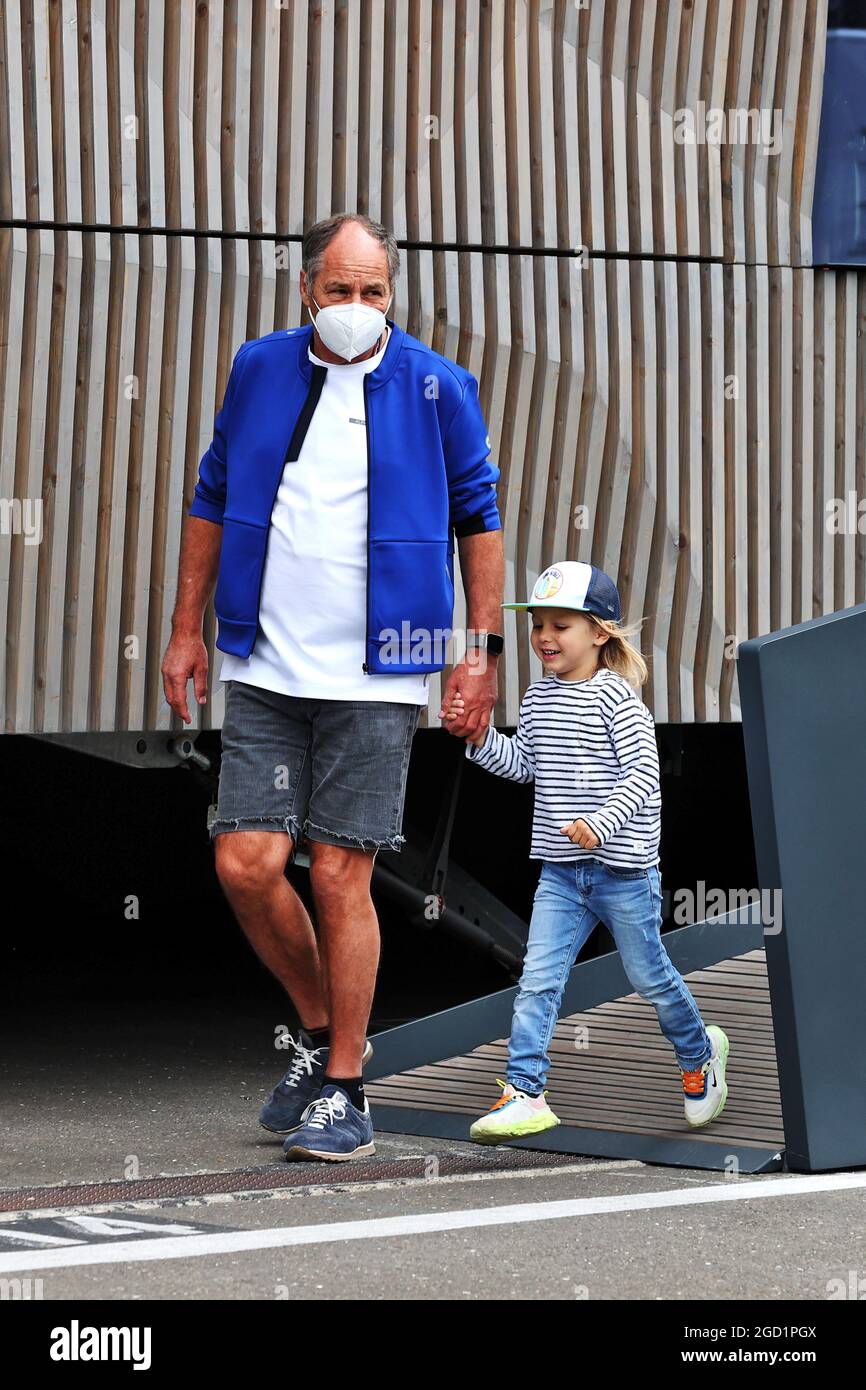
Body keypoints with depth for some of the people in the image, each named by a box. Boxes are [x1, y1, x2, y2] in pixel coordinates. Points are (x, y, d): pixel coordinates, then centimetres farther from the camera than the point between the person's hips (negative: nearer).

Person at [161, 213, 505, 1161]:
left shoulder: (436, 388, -1)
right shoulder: (258, 372, 6)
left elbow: (478, 518, 6)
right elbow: (213, 501, 15)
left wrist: (482, 649, 1)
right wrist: (187, 630, 13)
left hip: (375, 678, -3)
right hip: (262, 673, 3)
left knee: (340, 873, -4)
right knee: (245, 863, -5)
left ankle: (342, 1091, 6)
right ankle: (318, 1027, 21)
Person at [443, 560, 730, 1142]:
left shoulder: (616, 699, -12)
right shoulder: (539, 697, 8)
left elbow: (644, 772, -18)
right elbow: (525, 763, 17)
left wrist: (602, 821, -30)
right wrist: (482, 739, 0)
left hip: (623, 869, -5)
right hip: (561, 871, 5)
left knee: (650, 975, 10)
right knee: (538, 979, -6)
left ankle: (699, 1051, 36)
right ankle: (524, 1092, -9)